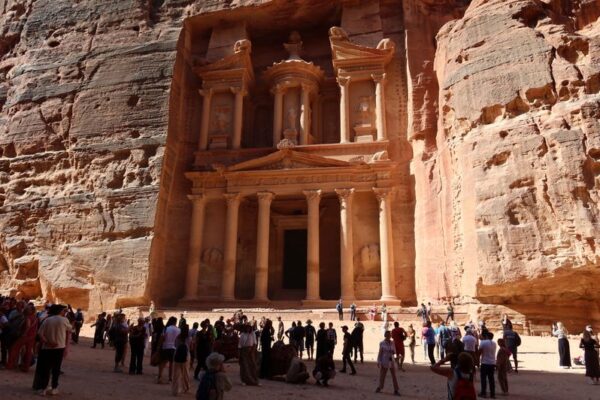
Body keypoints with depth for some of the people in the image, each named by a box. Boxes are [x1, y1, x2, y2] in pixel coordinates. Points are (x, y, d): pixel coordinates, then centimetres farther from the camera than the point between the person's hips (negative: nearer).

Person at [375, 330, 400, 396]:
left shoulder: (392, 343, 3)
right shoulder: (382, 343, -6)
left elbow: (394, 352, 12)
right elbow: (380, 353, -3)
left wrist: (393, 351, -11)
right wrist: (379, 362, -4)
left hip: (391, 361, 2)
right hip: (384, 361, -2)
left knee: (394, 376, 1)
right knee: (382, 375, 9)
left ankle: (396, 390, 7)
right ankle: (380, 387, 27)